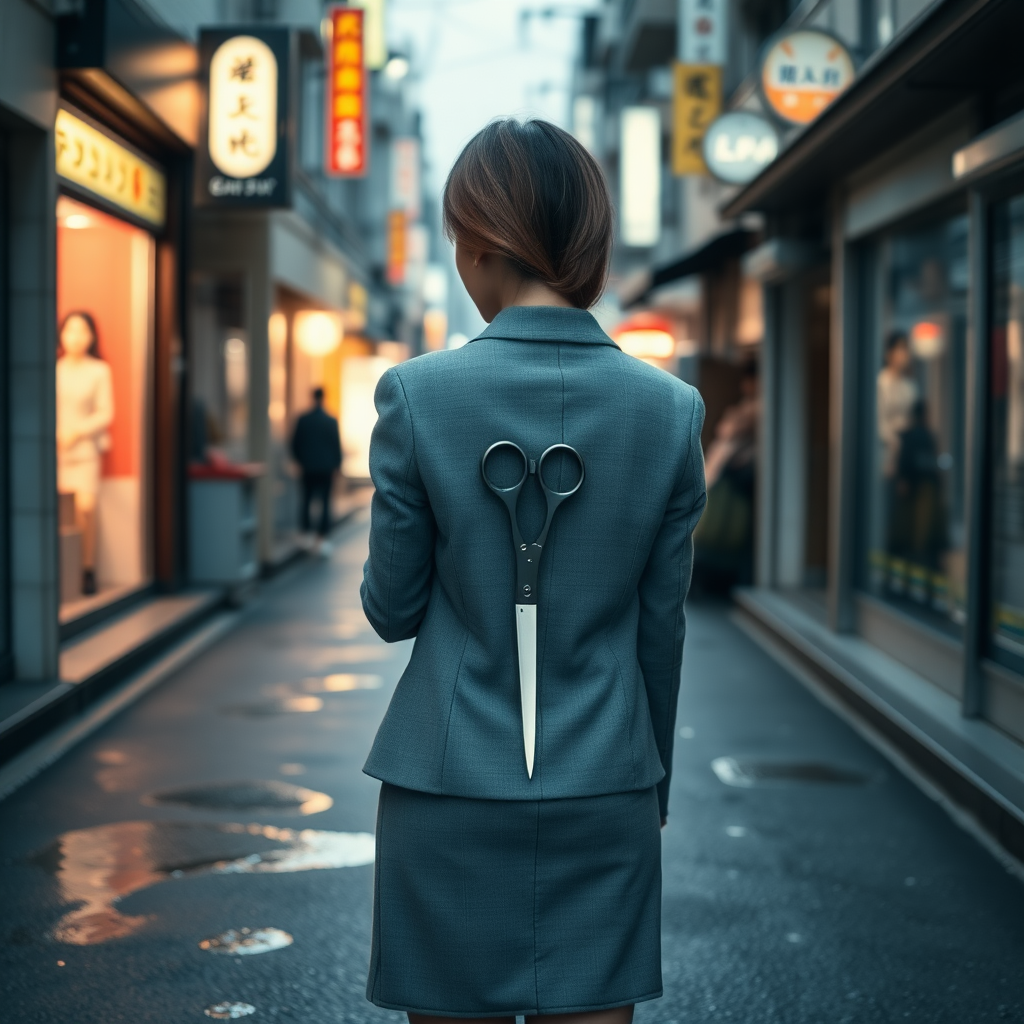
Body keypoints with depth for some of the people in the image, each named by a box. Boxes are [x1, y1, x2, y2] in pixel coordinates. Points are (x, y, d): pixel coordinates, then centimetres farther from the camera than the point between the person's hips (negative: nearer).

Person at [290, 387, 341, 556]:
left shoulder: (303, 420, -3)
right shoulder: (331, 421, -7)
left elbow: (295, 443, 3)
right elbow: (337, 445, -2)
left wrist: (299, 460, 18)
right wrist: (337, 465, 10)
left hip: (308, 467, 1)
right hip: (326, 467, -1)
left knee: (307, 500, 12)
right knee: (325, 502, 0)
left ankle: (306, 531, 12)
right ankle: (323, 538, -5)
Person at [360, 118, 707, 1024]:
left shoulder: (417, 393, -10)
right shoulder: (671, 408, -4)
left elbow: (393, 609, -3)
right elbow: (660, 626, 3)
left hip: (450, 793, -2)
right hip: (604, 795, 2)